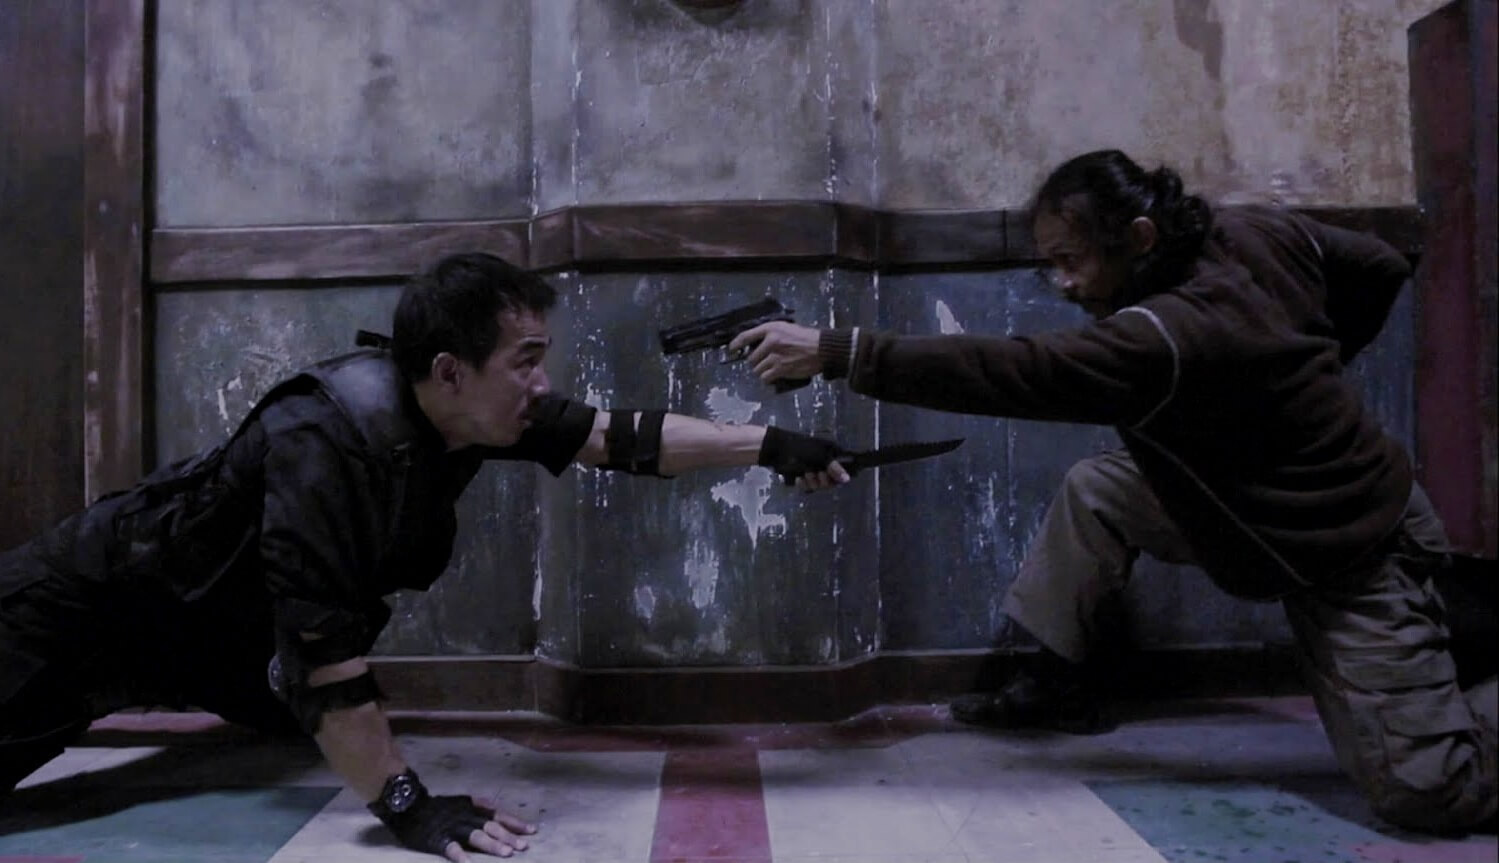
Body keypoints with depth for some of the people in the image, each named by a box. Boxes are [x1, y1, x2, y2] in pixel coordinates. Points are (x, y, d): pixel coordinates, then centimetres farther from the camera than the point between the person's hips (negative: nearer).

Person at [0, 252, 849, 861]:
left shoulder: (481, 408, -18)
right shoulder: (328, 441, -40)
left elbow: (620, 436, -14)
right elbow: (323, 647, -40)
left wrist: (769, 444, -16)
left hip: (227, 617, 7)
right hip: (97, 604, -7)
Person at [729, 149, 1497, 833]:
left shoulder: (1168, 338, -36)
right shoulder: (1258, 232, -9)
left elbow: (1015, 373, -42)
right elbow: (1382, 268, 5)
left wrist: (836, 352, -44)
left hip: (1351, 558, -9)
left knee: (1427, 792, -5)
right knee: (1095, 491, -1)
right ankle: (1058, 682, 12)